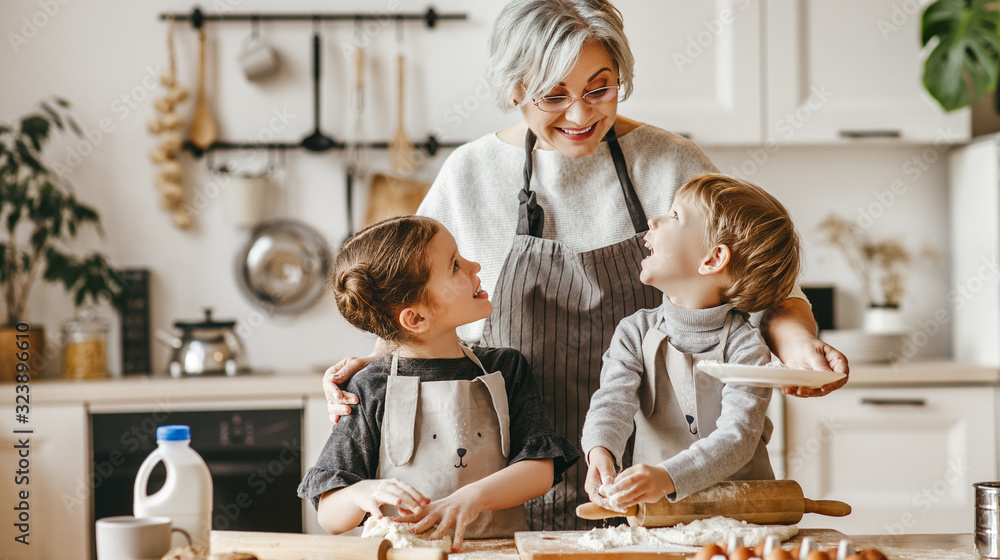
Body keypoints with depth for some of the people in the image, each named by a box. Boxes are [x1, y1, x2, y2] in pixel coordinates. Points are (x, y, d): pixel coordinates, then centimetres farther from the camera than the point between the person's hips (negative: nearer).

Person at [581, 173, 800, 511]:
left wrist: (667, 477, -37)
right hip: (653, 514, 3)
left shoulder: (745, 348, -8)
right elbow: (613, 401, -11)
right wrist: (600, 453, -34)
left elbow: (737, 437, -19)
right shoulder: (635, 333, 3)